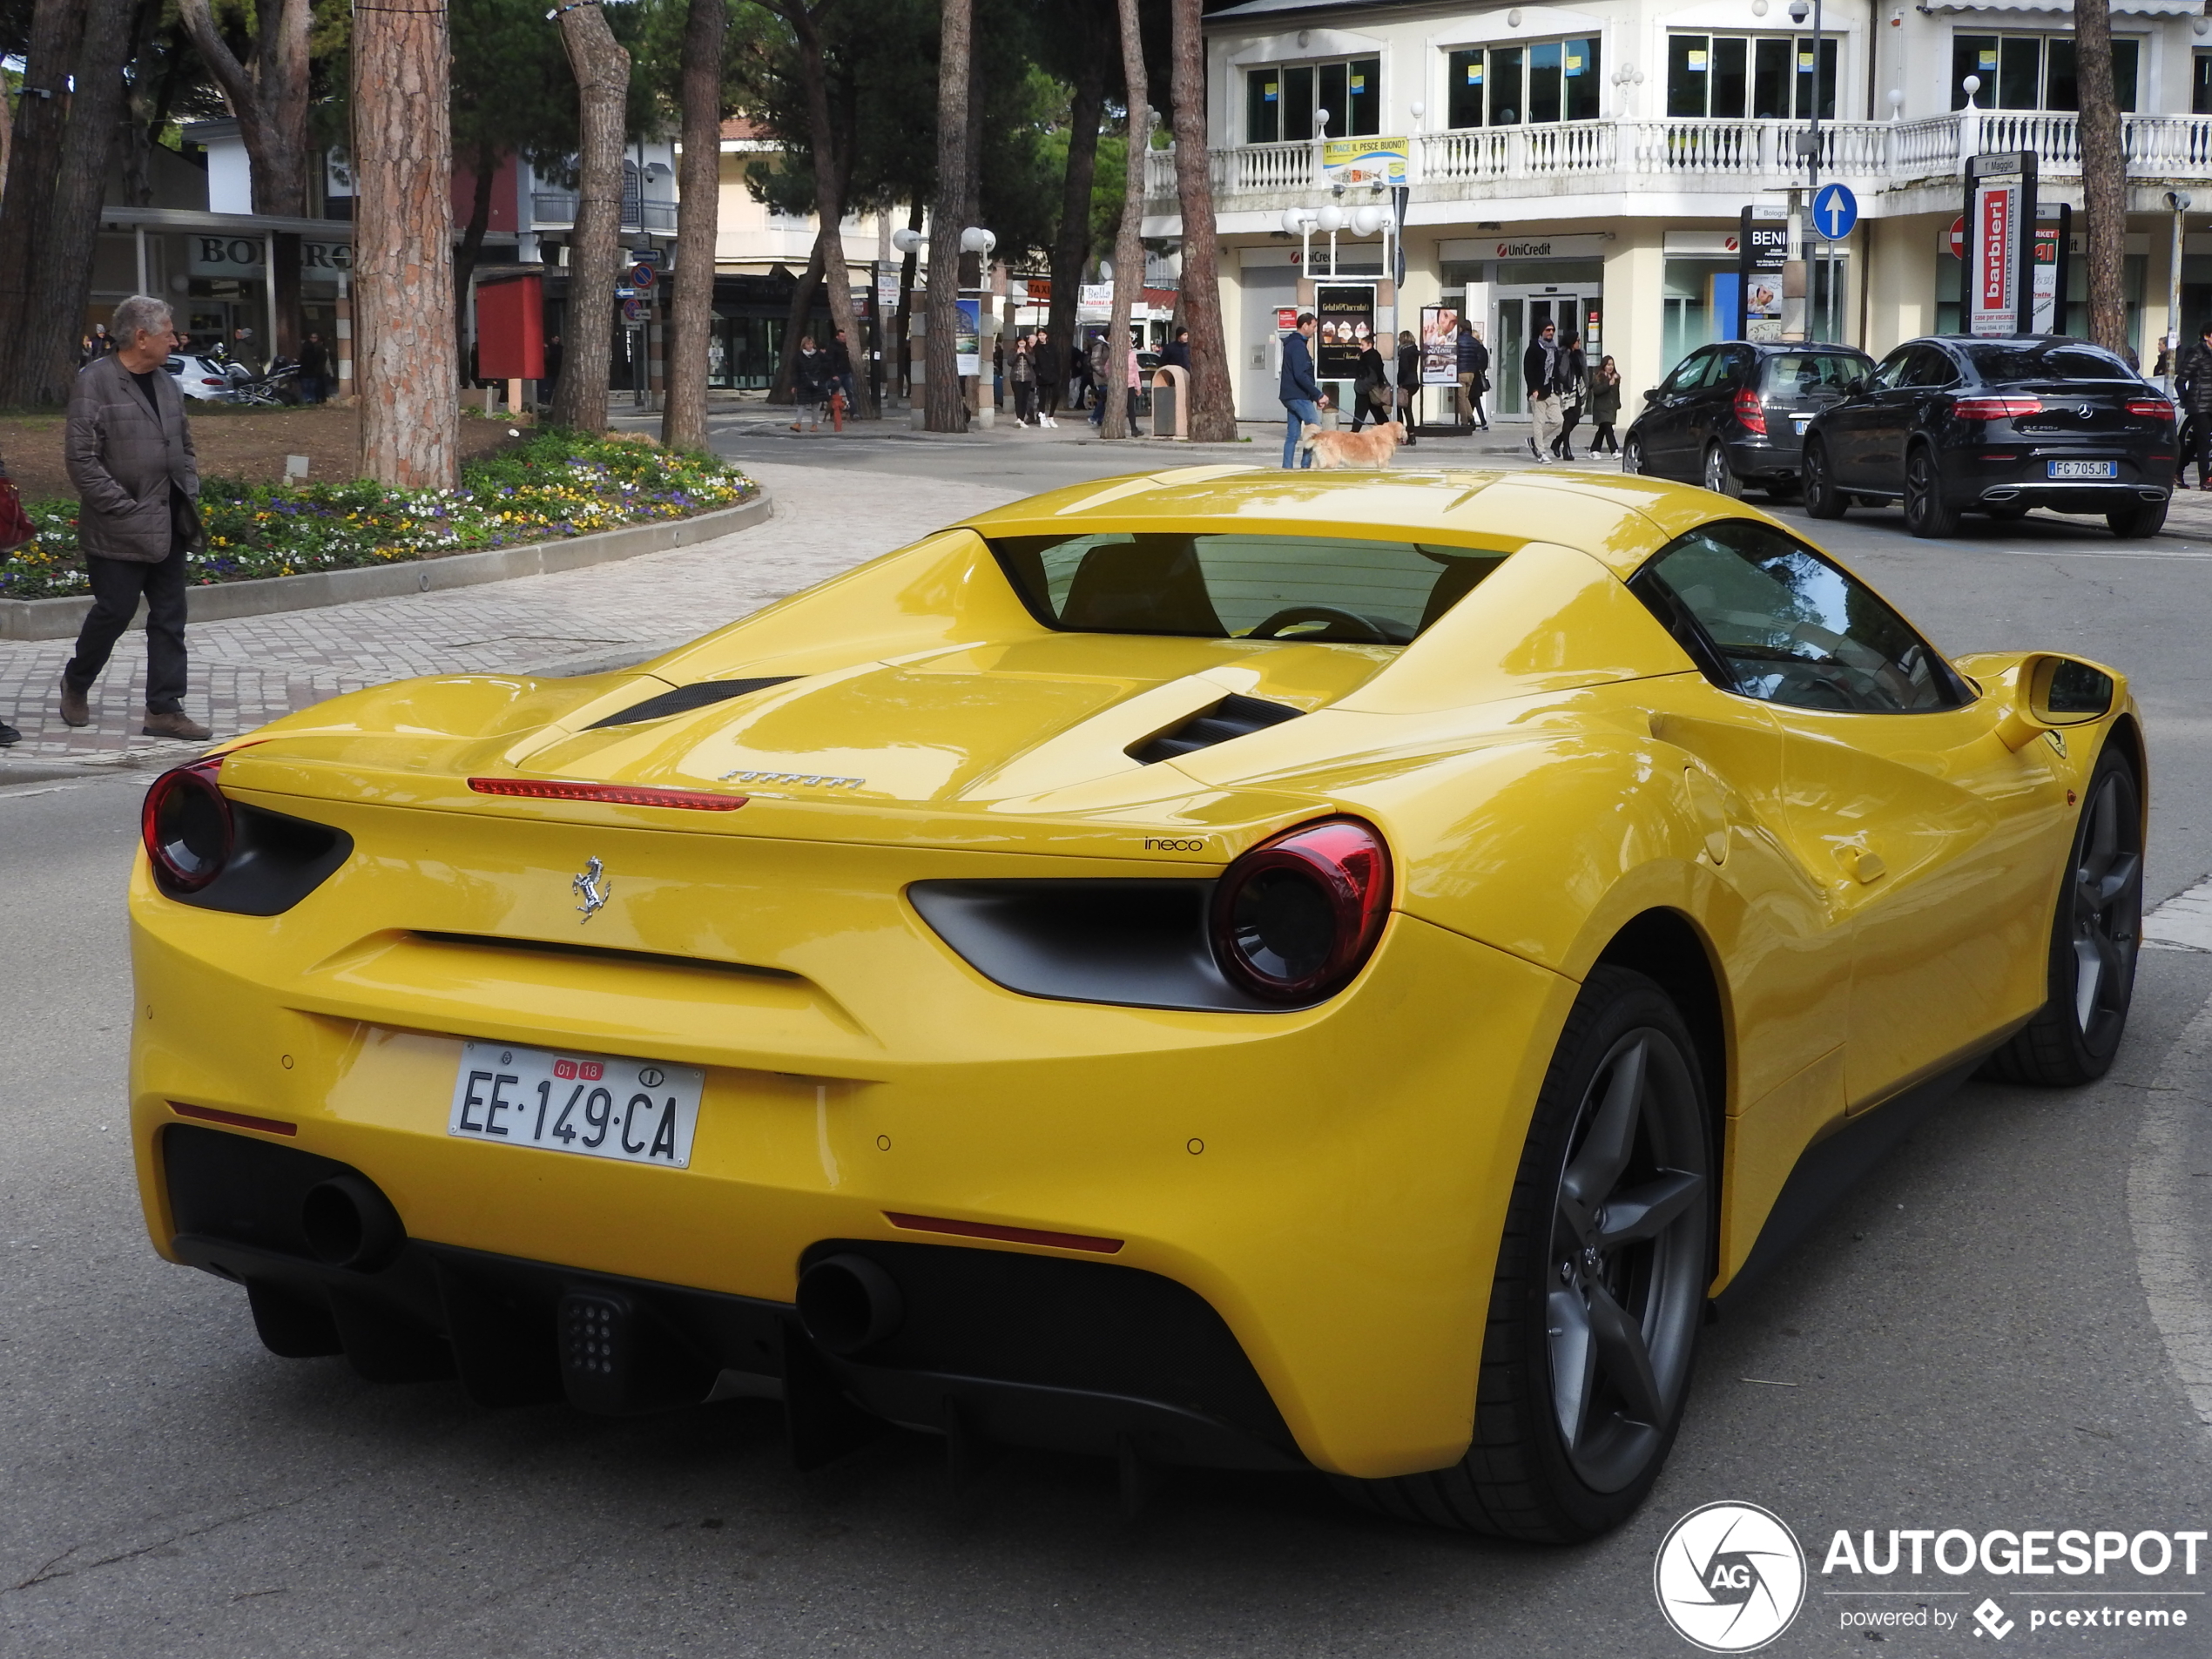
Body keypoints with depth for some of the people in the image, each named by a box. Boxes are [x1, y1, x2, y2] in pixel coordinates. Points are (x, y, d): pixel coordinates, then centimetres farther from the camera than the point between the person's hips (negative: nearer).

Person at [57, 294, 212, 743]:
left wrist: (189, 493, 8)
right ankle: (76, 684, 27)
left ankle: (164, 709, 11)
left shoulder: (166, 384, 13)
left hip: (168, 528, 7)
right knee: (115, 611, 2)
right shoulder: (95, 382, -11)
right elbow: (80, 457, -15)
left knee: (169, 618, 6)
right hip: (119, 532, -7)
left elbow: (185, 444, 23)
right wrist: (123, 507, -17)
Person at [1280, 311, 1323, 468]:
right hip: (1299, 396, -10)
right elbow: (1300, 375, -22)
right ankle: (1306, 465, -9)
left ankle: (1287, 467, 7)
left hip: (1290, 396, 10)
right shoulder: (1298, 345, -14)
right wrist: (1318, 394, -20)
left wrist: (1315, 396, 17)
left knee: (1292, 434, 9)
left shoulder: (1292, 343, 18)